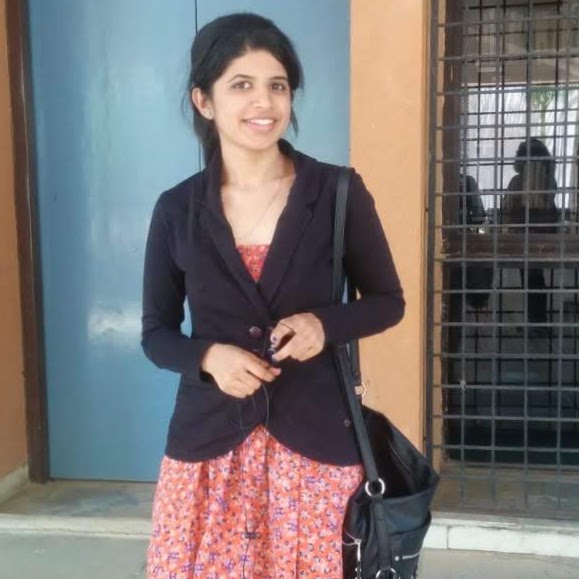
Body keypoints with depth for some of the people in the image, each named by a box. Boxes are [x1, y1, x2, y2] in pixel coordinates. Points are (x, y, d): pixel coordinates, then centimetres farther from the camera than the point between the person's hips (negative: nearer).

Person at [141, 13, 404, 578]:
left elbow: (387, 301, 5)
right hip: (209, 441, 1)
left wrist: (325, 323, -14)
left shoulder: (339, 193, -6)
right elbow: (156, 333, 7)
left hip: (316, 438, -1)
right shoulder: (177, 209, -1)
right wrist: (208, 356, -14)